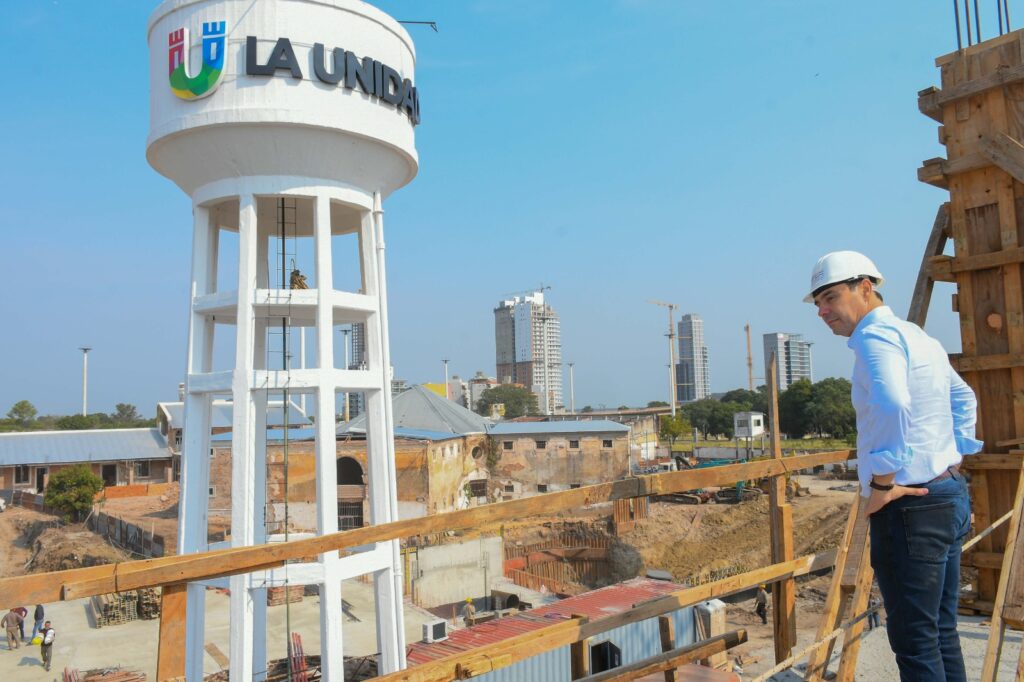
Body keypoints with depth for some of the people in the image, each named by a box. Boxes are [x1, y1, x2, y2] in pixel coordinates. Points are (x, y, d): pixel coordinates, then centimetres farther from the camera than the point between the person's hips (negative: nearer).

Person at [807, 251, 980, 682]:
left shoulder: (876, 335, -14)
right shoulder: (919, 337, 16)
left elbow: (892, 407, -33)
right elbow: (963, 398, 30)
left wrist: (882, 484, -23)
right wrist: (955, 457, 25)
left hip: (909, 506, -10)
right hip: (949, 494, 10)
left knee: (915, 643, -1)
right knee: (942, 631, 18)